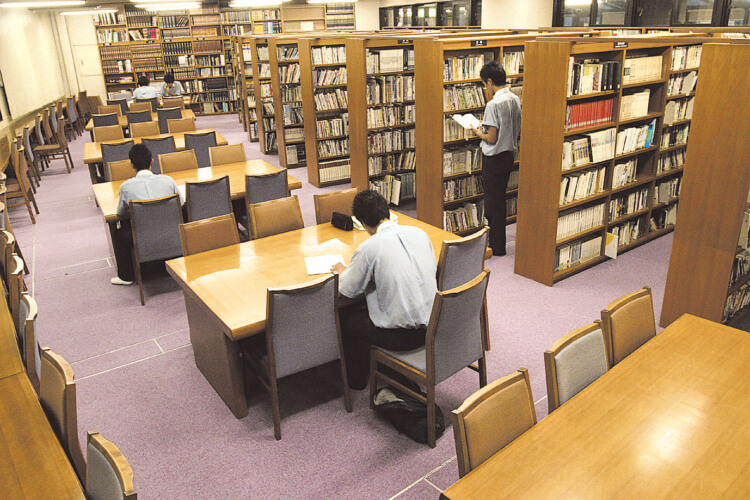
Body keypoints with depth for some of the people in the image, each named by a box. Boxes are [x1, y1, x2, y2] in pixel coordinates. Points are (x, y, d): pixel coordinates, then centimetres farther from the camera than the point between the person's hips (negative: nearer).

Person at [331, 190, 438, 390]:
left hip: (401, 335, -6)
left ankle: (356, 379, 36)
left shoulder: (368, 248, -17)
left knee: (344, 316, 18)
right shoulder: (419, 233, 0)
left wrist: (342, 272, 17)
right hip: (431, 326, 6)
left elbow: (347, 291, -7)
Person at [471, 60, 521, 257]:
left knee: (493, 200, 2)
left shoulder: (493, 104, -21)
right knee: (499, 198, 18)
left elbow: (491, 138, -21)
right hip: (510, 153, 8)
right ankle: (496, 240, 29)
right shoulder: (515, 99, 5)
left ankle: (496, 247, 12)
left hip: (494, 157, -8)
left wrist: (478, 132, -1)